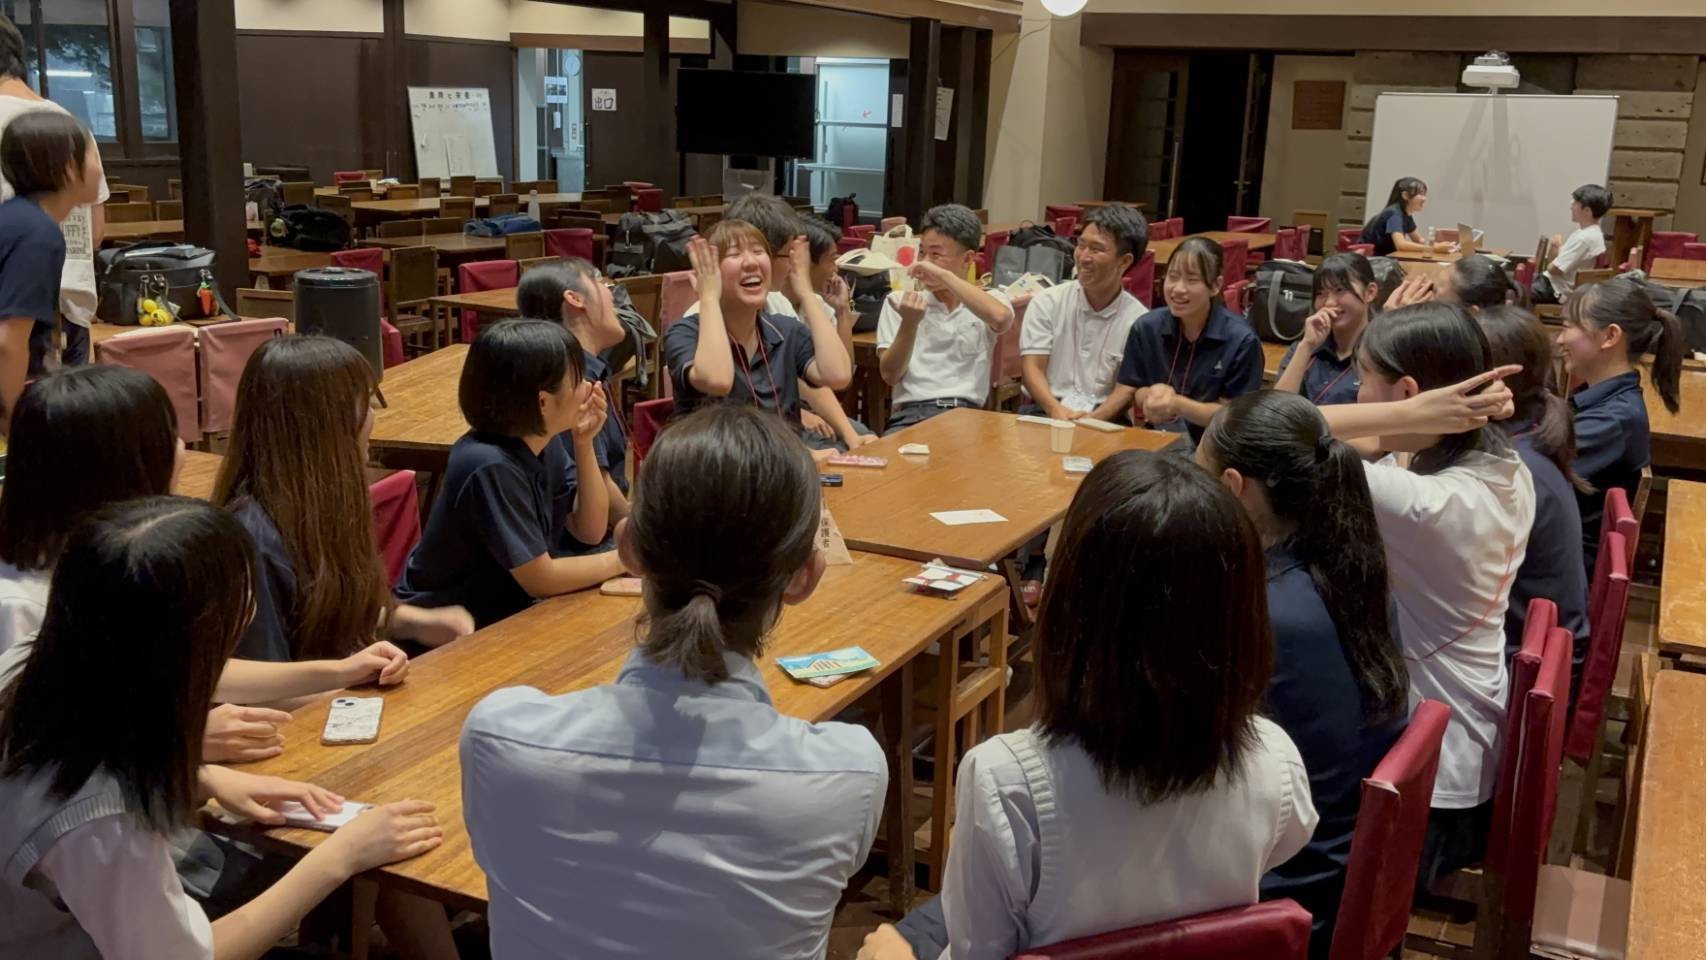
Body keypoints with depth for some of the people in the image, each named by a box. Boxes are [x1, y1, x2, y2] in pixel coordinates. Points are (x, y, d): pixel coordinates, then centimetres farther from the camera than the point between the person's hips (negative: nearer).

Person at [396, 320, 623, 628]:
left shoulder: (541, 444, -4)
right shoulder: (490, 467, -28)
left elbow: (587, 531, 1)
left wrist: (584, 445, -9)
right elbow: (541, 579, -24)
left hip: (499, 609, 8)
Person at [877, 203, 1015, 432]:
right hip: (911, 413, 0)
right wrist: (909, 324, -11)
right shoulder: (899, 301, 15)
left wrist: (944, 275, -12)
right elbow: (890, 376, 5)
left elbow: (1000, 318, -15)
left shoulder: (989, 300, 12)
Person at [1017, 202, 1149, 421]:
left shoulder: (1138, 320, 2)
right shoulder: (1047, 303, 7)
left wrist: (1094, 418, -20)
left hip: (1103, 419, -1)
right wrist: (1056, 409, -19)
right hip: (1045, 412, 1)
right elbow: (1031, 366, 0)